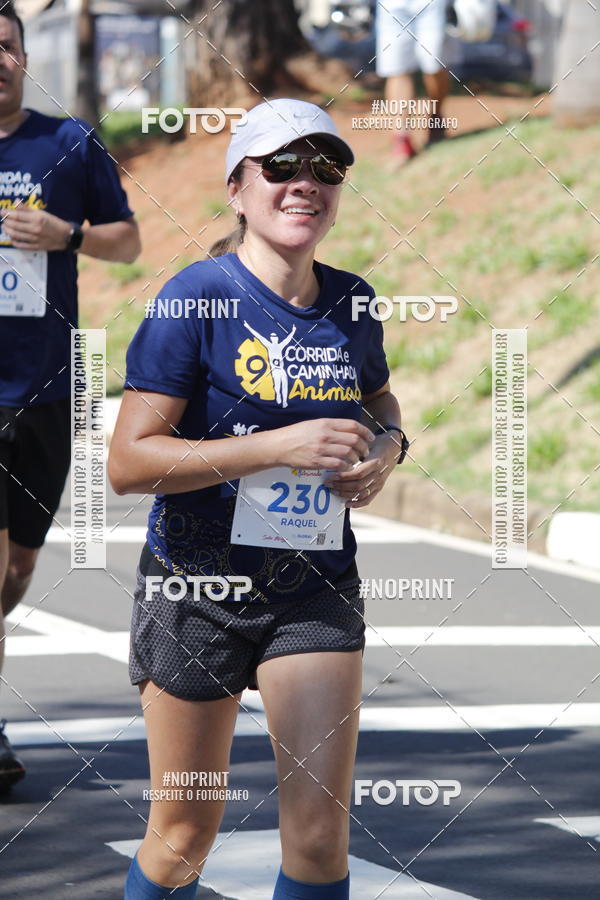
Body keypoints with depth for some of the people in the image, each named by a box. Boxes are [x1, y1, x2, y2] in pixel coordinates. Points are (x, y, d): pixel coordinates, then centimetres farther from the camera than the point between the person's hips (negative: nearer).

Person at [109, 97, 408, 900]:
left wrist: (388, 445, -1)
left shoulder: (352, 305, 2)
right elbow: (128, 461, -19)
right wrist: (280, 447, -25)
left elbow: (380, 401, 24)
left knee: (320, 836, -4)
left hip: (316, 591, 4)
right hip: (198, 586, -4)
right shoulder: (196, 298, -14)